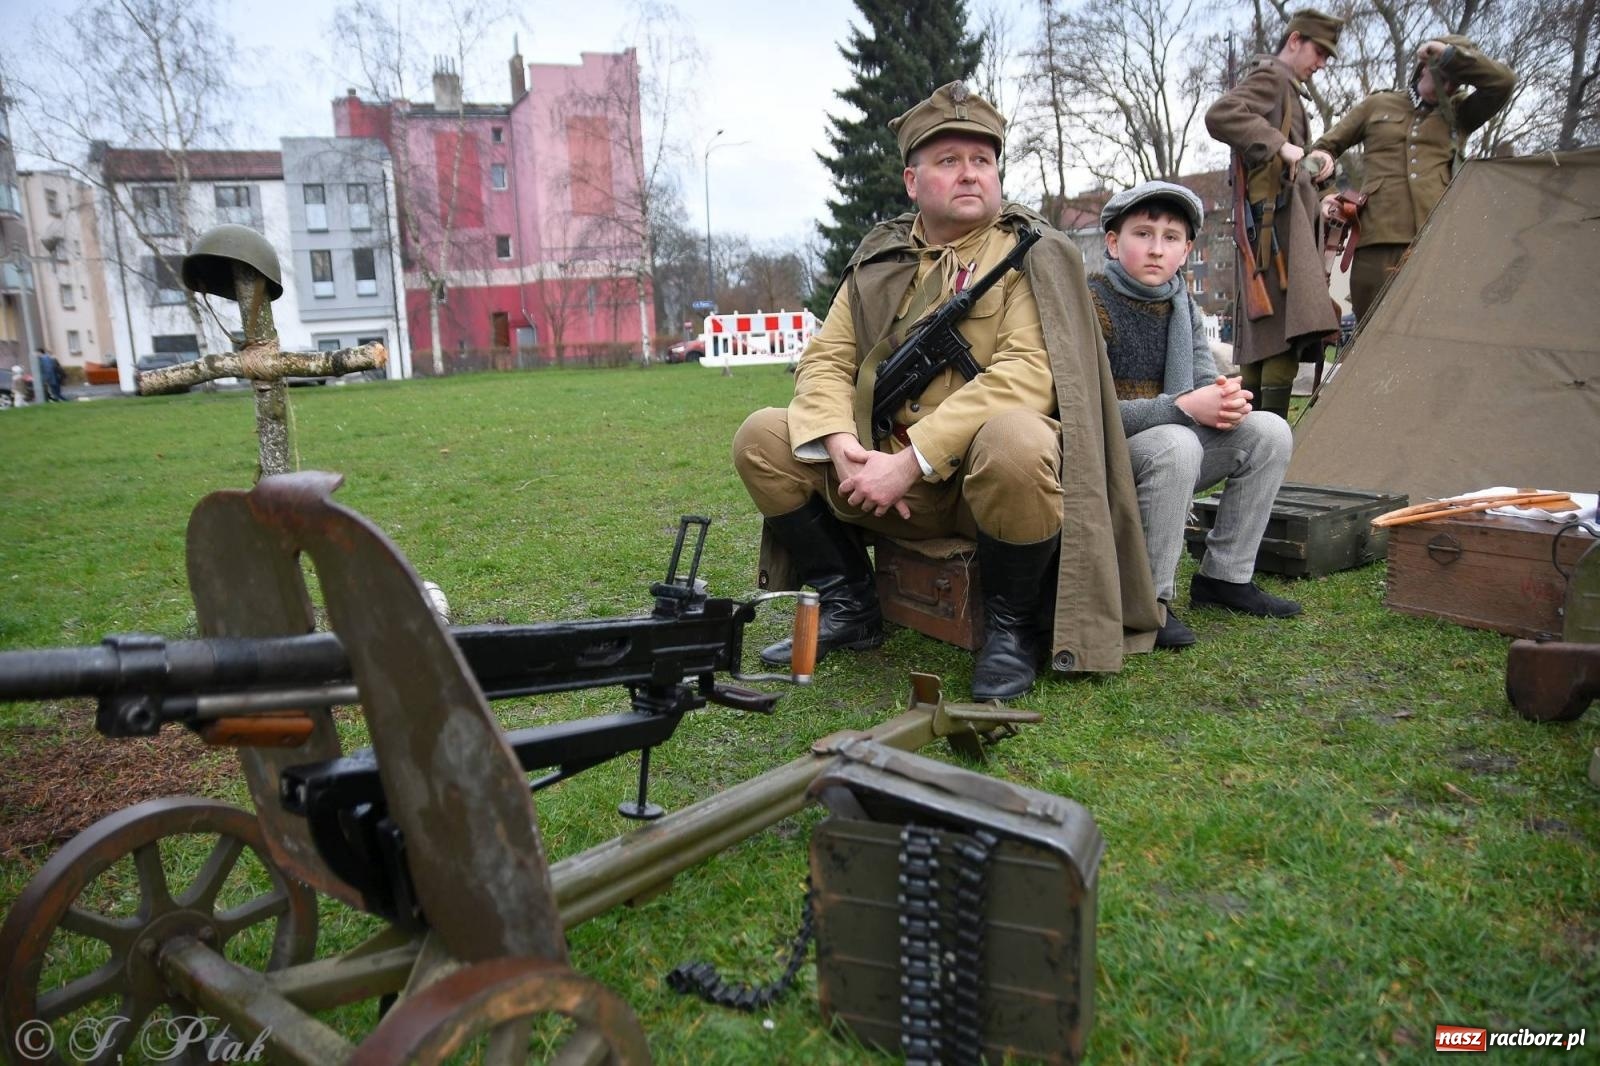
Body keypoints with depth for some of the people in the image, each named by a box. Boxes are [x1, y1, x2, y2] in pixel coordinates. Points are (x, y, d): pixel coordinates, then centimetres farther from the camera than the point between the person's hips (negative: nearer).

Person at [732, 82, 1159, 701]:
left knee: (1015, 442, -38)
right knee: (762, 438, -7)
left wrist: (914, 459, -25)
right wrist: (839, 442, -16)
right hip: (885, 466, 5)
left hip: (988, 474, -4)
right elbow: (827, 358, 7)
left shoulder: (1035, 256, -3)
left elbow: (1028, 373, -19)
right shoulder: (879, 259, 12)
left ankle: (1012, 625, -11)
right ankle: (849, 608, 6)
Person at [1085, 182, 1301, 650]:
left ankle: (1224, 577, 5)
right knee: (1175, 444, -36)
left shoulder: (1182, 306, 8)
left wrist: (1227, 400, -19)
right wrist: (1182, 407, -28)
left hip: (1168, 442, 8)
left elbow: (1205, 379, 7)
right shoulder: (1091, 303, -15)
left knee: (1269, 431, -4)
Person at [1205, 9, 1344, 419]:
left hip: (1288, 221, 10)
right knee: (1287, 329, -18)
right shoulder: (1271, 76, 0)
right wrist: (1280, 145, -21)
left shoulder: (1287, 88, 31)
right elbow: (1220, 115, -20)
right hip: (1278, 213, -10)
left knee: (1262, 336, 7)